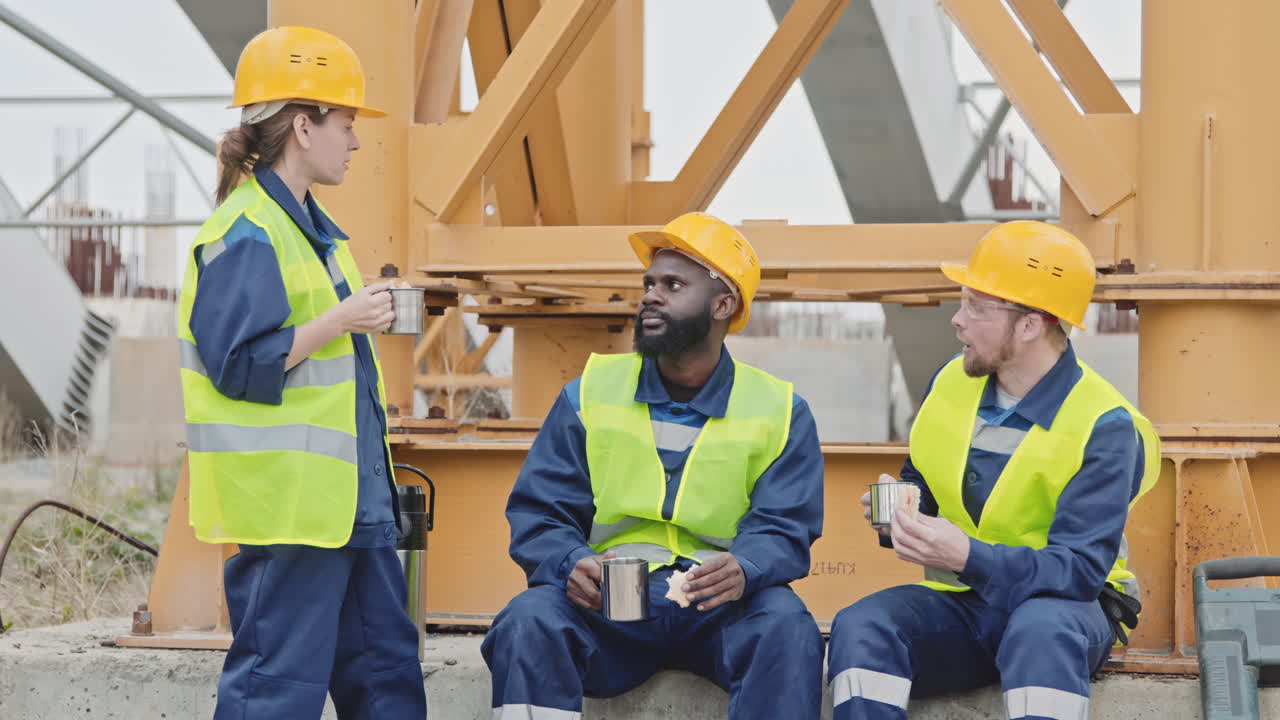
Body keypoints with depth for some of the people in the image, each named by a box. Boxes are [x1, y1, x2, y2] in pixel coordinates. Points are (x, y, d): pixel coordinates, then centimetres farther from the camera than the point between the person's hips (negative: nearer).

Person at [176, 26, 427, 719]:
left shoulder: (310, 225, 17)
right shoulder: (245, 234, -15)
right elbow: (240, 363, -22)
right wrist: (341, 322, -19)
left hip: (348, 496, 11)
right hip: (285, 500, -10)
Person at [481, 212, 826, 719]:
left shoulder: (779, 411, 7)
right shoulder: (592, 393, 9)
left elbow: (783, 530, 0)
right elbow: (537, 515, 6)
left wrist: (744, 570, -26)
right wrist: (571, 564, -19)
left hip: (719, 607, 0)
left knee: (787, 628, -34)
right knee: (529, 621, -32)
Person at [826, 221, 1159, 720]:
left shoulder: (1104, 427, -15)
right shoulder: (952, 382, 4)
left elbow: (1080, 569, -21)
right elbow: (922, 484, 20)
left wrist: (967, 557, -36)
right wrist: (900, 509, -6)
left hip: (1061, 608, -5)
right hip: (959, 604, 5)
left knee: (1040, 628, -41)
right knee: (860, 628, -26)